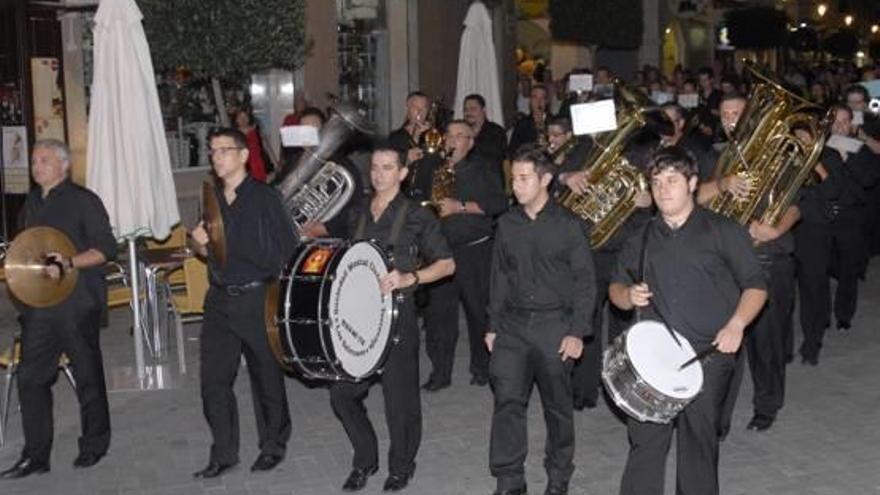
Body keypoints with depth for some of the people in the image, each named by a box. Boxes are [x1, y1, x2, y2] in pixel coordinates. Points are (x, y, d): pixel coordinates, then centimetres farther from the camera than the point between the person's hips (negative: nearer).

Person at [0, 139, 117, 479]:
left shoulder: (83, 201, -5)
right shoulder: (32, 203, 16)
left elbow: (105, 249, -10)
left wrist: (68, 264, -22)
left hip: (78, 304, -6)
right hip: (38, 303, 6)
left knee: (88, 376, 6)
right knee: (30, 377, 3)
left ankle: (94, 446, 21)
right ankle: (35, 456, 11)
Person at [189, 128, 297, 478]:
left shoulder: (265, 197, -7)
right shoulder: (212, 198, 11)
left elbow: (289, 248, -10)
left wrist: (280, 293, -17)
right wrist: (199, 244, -2)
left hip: (257, 299, -5)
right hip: (220, 300, 5)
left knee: (266, 376, 7)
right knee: (213, 377, 3)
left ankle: (273, 446, 25)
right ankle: (223, 453, 16)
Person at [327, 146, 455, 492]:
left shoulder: (416, 217, -4)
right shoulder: (357, 217, 13)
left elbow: (447, 264, -6)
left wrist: (409, 278, -20)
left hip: (397, 315, -5)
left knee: (399, 397, 3)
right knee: (341, 392, 4)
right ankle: (364, 460, 25)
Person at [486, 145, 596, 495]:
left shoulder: (569, 225, -3)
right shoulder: (507, 225, 9)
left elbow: (585, 282, -4)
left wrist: (577, 331, -9)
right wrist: (493, 326, 11)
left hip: (555, 325, -3)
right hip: (513, 324, 3)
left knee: (558, 406, 8)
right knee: (507, 400, -4)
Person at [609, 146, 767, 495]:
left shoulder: (723, 232, 3)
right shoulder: (642, 240, 13)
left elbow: (755, 286, 1)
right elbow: (615, 288, 19)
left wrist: (736, 324, -15)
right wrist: (629, 295, -4)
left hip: (708, 354, -2)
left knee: (699, 443, 6)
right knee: (644, 441, 0)